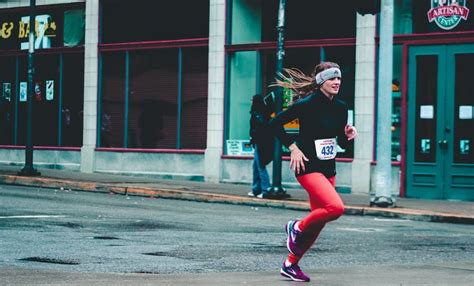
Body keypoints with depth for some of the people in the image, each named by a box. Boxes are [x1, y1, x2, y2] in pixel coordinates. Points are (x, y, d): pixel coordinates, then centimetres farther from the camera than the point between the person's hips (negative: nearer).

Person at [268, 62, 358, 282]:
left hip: (328, 169, 8)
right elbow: (275, 123, -9)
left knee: (319, 221, 8)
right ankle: (297, 227, 0)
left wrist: (348, 136, -6)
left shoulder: (340, 108, 7)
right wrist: (293, 147, -14)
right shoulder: (306, 104, -13)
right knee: (336, 207, -25)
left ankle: (290, 264, 21)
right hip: (308, 167, -7)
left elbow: (342, 143, 16)